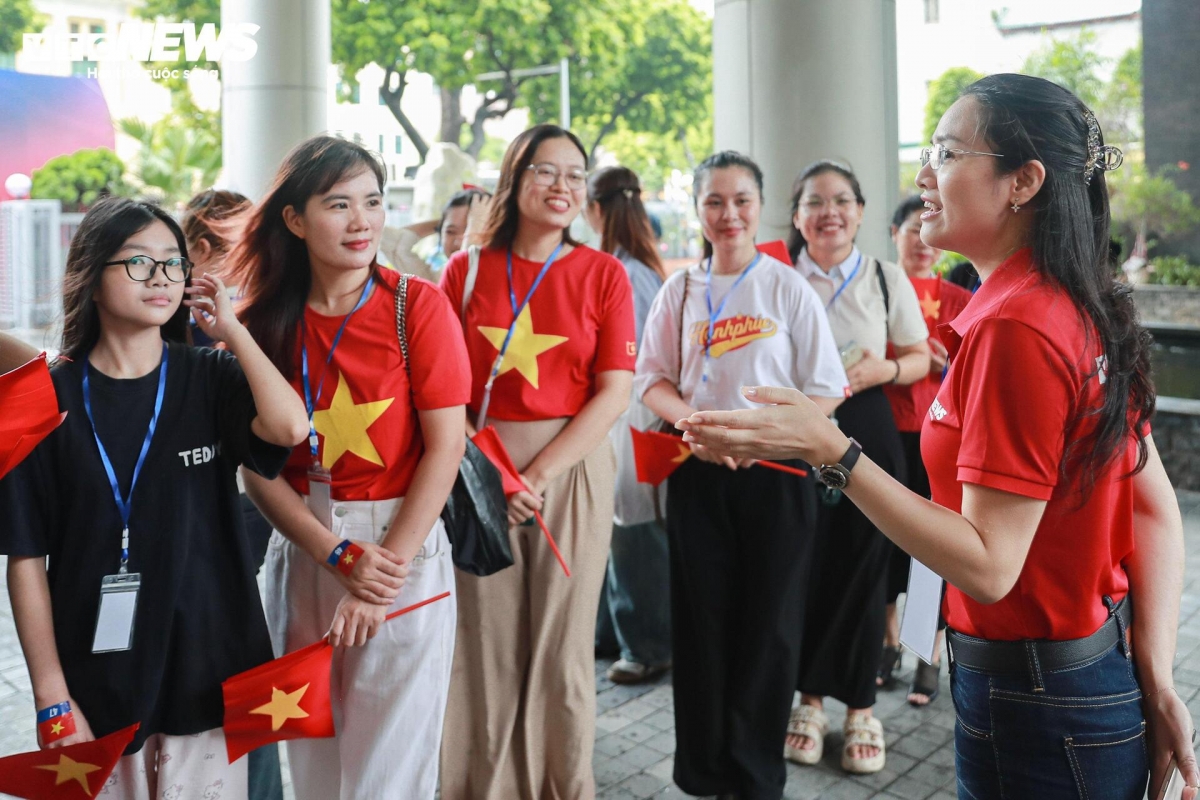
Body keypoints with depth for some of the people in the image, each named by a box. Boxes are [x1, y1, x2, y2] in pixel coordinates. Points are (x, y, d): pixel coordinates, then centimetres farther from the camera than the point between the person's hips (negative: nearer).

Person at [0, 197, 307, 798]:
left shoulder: (211, 379, 0)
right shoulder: (49, 398, -3)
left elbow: (289, 428, -23)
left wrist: (232, 330, -12)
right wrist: (52, 697, -7)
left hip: (208, 673, 1)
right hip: (95, 680, -1)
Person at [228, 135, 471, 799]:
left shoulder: (417, 305, -5)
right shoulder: (265, 322, 3)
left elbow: (445, 446, -9)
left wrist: (388, 567, -14)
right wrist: (337, 555, -13)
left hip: (402, 547, -3)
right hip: (302, 549, 3)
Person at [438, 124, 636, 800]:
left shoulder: (603, 273, 3)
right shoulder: (466, 271, 6)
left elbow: (615, 393, -4)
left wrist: (539, 474, -12)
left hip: (573, 466, -1)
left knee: (562, 643, 5)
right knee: (487, 642, 6)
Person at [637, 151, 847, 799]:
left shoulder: (787, 287, 1)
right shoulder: (681, 290, 7)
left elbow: (826, 388, -1)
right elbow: (652, 378, 8)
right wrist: (693, 421, -12)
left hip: (775, 471, -2)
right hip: (698, 472, 2)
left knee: (769, 622, 3)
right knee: (702, 618, 6)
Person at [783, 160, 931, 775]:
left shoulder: (888, 280, 3)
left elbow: (919, 359, 9)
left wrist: (884, 369, -12)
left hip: (866, 432, 0)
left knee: (863, 568, 4)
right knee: (803, 567, 3)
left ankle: (860, 708, 20)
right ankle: (810, 698, 22)